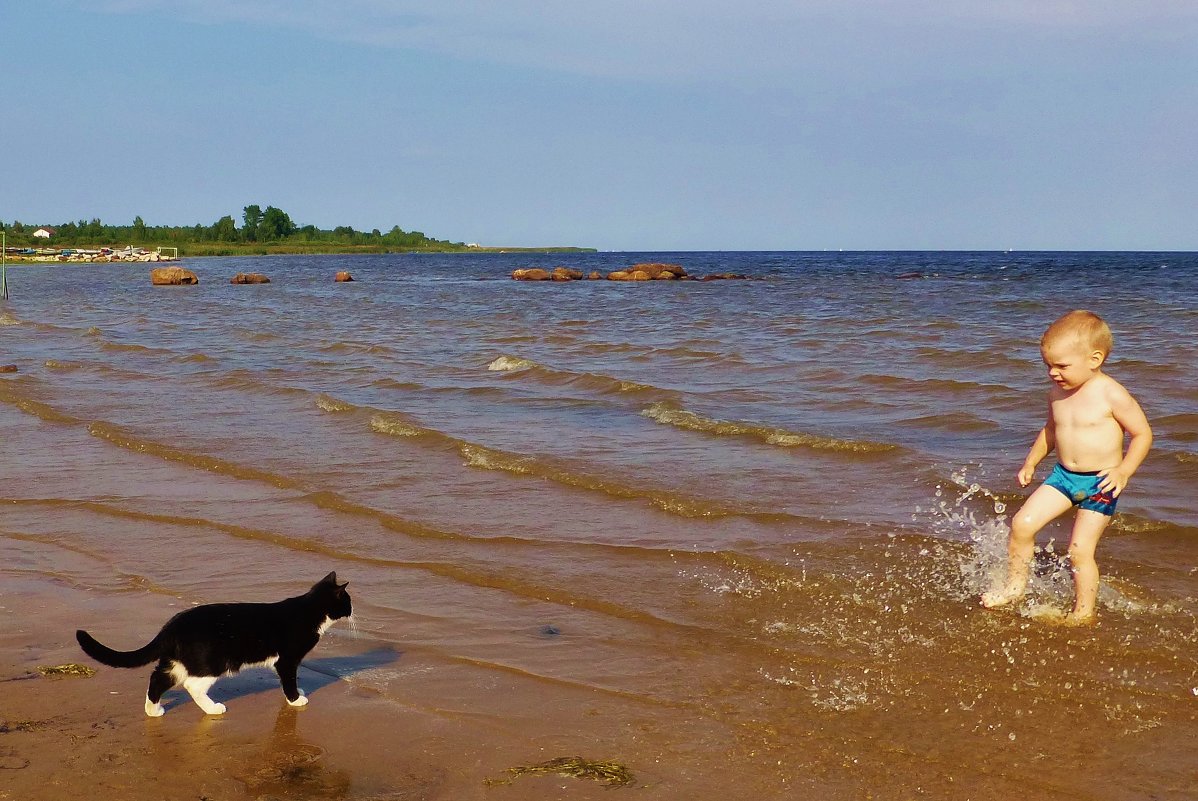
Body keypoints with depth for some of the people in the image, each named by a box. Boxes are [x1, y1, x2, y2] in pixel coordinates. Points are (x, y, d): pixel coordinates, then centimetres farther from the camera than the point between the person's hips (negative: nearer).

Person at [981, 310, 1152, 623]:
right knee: (1022, 523, -5)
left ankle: (1083, 613, 12)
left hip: (1100, 482, -6)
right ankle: (1015, 586, 14)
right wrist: (1031, 462, 14)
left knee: (1080, 550, -6)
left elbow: (1142, 434, -12)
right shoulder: (1058, 393, 2)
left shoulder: (1112, 395, -18)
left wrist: (1124, 471, -23)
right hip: (1063, 475, 6)